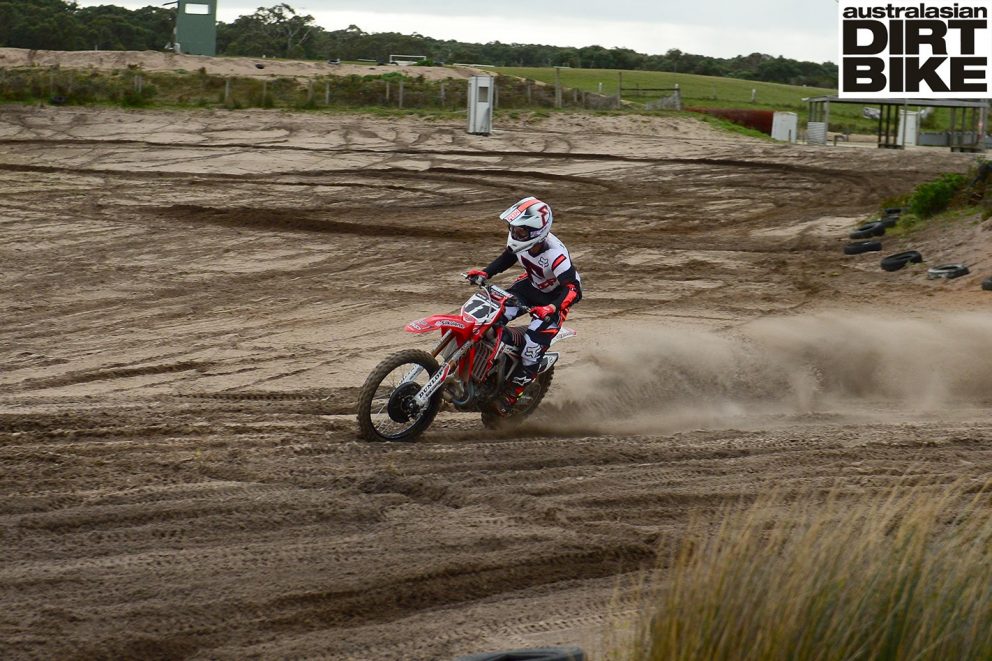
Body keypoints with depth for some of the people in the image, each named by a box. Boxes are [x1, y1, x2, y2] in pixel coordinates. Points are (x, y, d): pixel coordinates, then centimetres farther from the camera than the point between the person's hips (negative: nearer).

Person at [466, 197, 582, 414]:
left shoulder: (555, 254, -37)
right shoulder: (521, 241, -15)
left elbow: (572, 288, -39)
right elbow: (508, 257, 8)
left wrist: (551, 308, -55)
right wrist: (485, 273, -5)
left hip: (556, 297, -7)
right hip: (531, 285, 7)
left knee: (533, 344, -19)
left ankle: (515, 391, -5)